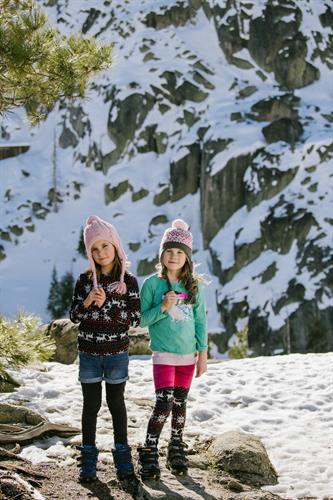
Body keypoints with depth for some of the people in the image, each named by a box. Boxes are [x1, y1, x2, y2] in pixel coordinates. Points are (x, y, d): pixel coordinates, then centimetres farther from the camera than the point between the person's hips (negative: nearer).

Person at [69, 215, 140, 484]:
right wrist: (87, 302, -17)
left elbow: (135, 319, -10)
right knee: (91, 404, 7)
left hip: (117, 353, -1)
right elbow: (74, 316, 3)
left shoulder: (128, 281, -5)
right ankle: (89, 460, 14)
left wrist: (105, 305, -19)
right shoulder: (85, 280, 1)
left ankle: (123, 459, 18)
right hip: (89, 353, 1)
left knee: (116, 403, 9)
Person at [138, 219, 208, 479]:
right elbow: (142, 319, -4)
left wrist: (203, 354, 5)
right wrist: (163, 308, -20)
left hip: (188, 355, 3)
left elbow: (200, 321, 7)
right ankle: (149, 454, -1)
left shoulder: (194, 286, 3)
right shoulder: (152, 284, -5)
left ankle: (177, 451, 25)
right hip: (164, 355, -3)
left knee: (180, 404, 11)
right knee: (164, 404, -12)